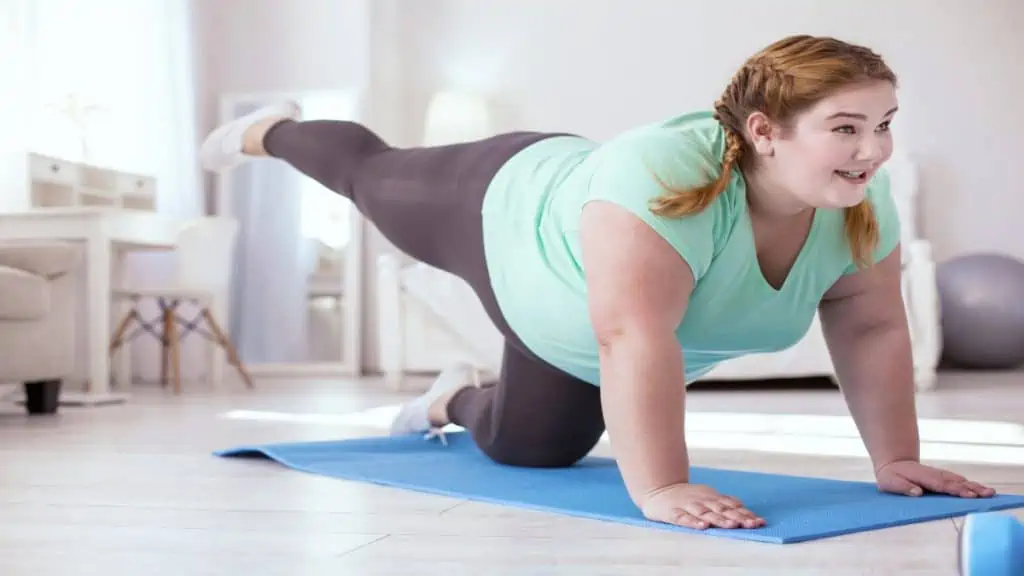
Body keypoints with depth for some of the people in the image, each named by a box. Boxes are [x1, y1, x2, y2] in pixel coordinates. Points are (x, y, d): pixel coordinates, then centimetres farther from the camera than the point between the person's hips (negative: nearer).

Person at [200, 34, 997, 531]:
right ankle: (270, 132, 52)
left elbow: (871, 331, -13)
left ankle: (454, 400, 44)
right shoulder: (664, 176, -44)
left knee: (529, 443, 15)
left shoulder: (861, 206, -23)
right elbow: (633, 337, -48)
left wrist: (897, 460, -13)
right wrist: (660, 490, -48)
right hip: (508, 215, -5)